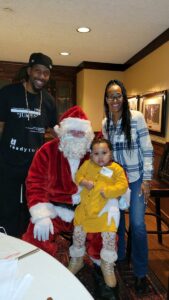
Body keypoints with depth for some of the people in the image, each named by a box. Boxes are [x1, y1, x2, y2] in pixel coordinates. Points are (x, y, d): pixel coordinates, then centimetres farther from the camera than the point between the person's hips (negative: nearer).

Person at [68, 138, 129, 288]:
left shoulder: (116, 168, -6)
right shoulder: (87, 164, 3)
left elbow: (122, 185, -12)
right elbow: (78, 175, 6)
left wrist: (107, 191, -22)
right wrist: (84, 182, -15)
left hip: (106, 209, -2)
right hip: (85, 208, 3)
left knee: (109, 237, -3)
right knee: (78, 233, 11)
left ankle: (107, 266, 25)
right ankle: (76, 261, 38)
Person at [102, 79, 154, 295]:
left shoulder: (136, 117, -10)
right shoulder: (105, 122, 3)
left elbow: (147, 149, -10)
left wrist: (147, 180, -13)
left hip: (136, 178, -4)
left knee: (137, 225, -4)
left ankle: (140, 273, 18)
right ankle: (118, 256, 40)